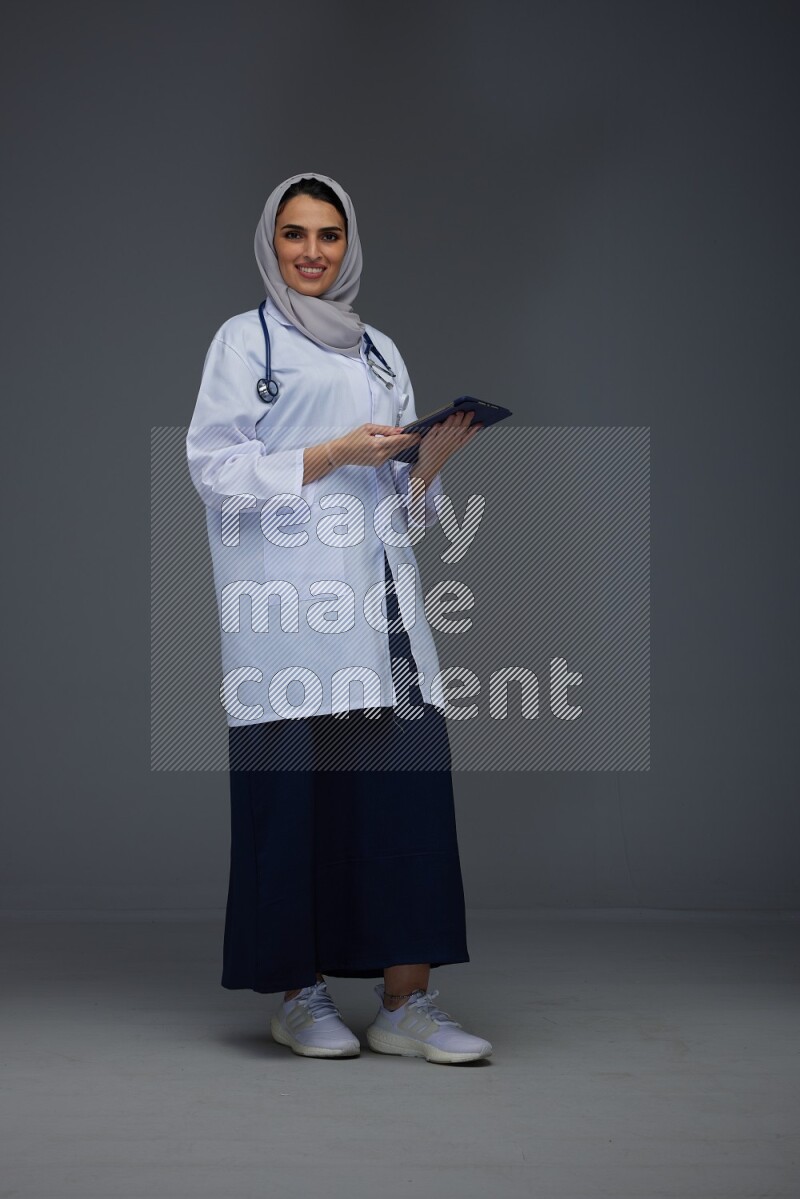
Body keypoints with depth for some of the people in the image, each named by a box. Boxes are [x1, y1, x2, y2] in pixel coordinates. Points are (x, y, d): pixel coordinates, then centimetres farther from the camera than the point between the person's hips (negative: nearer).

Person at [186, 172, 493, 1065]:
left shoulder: (380, 352, 22)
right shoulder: (243, 340, 8)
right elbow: (214, 468, -3)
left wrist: (431, 462, 1)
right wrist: (332, 456, -11)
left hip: (380, 602, 5)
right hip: (290, 606, -4)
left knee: (406, 782, -5)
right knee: (299, 789, -7)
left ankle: (405, 1003, -3)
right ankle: (300, 996, 5)